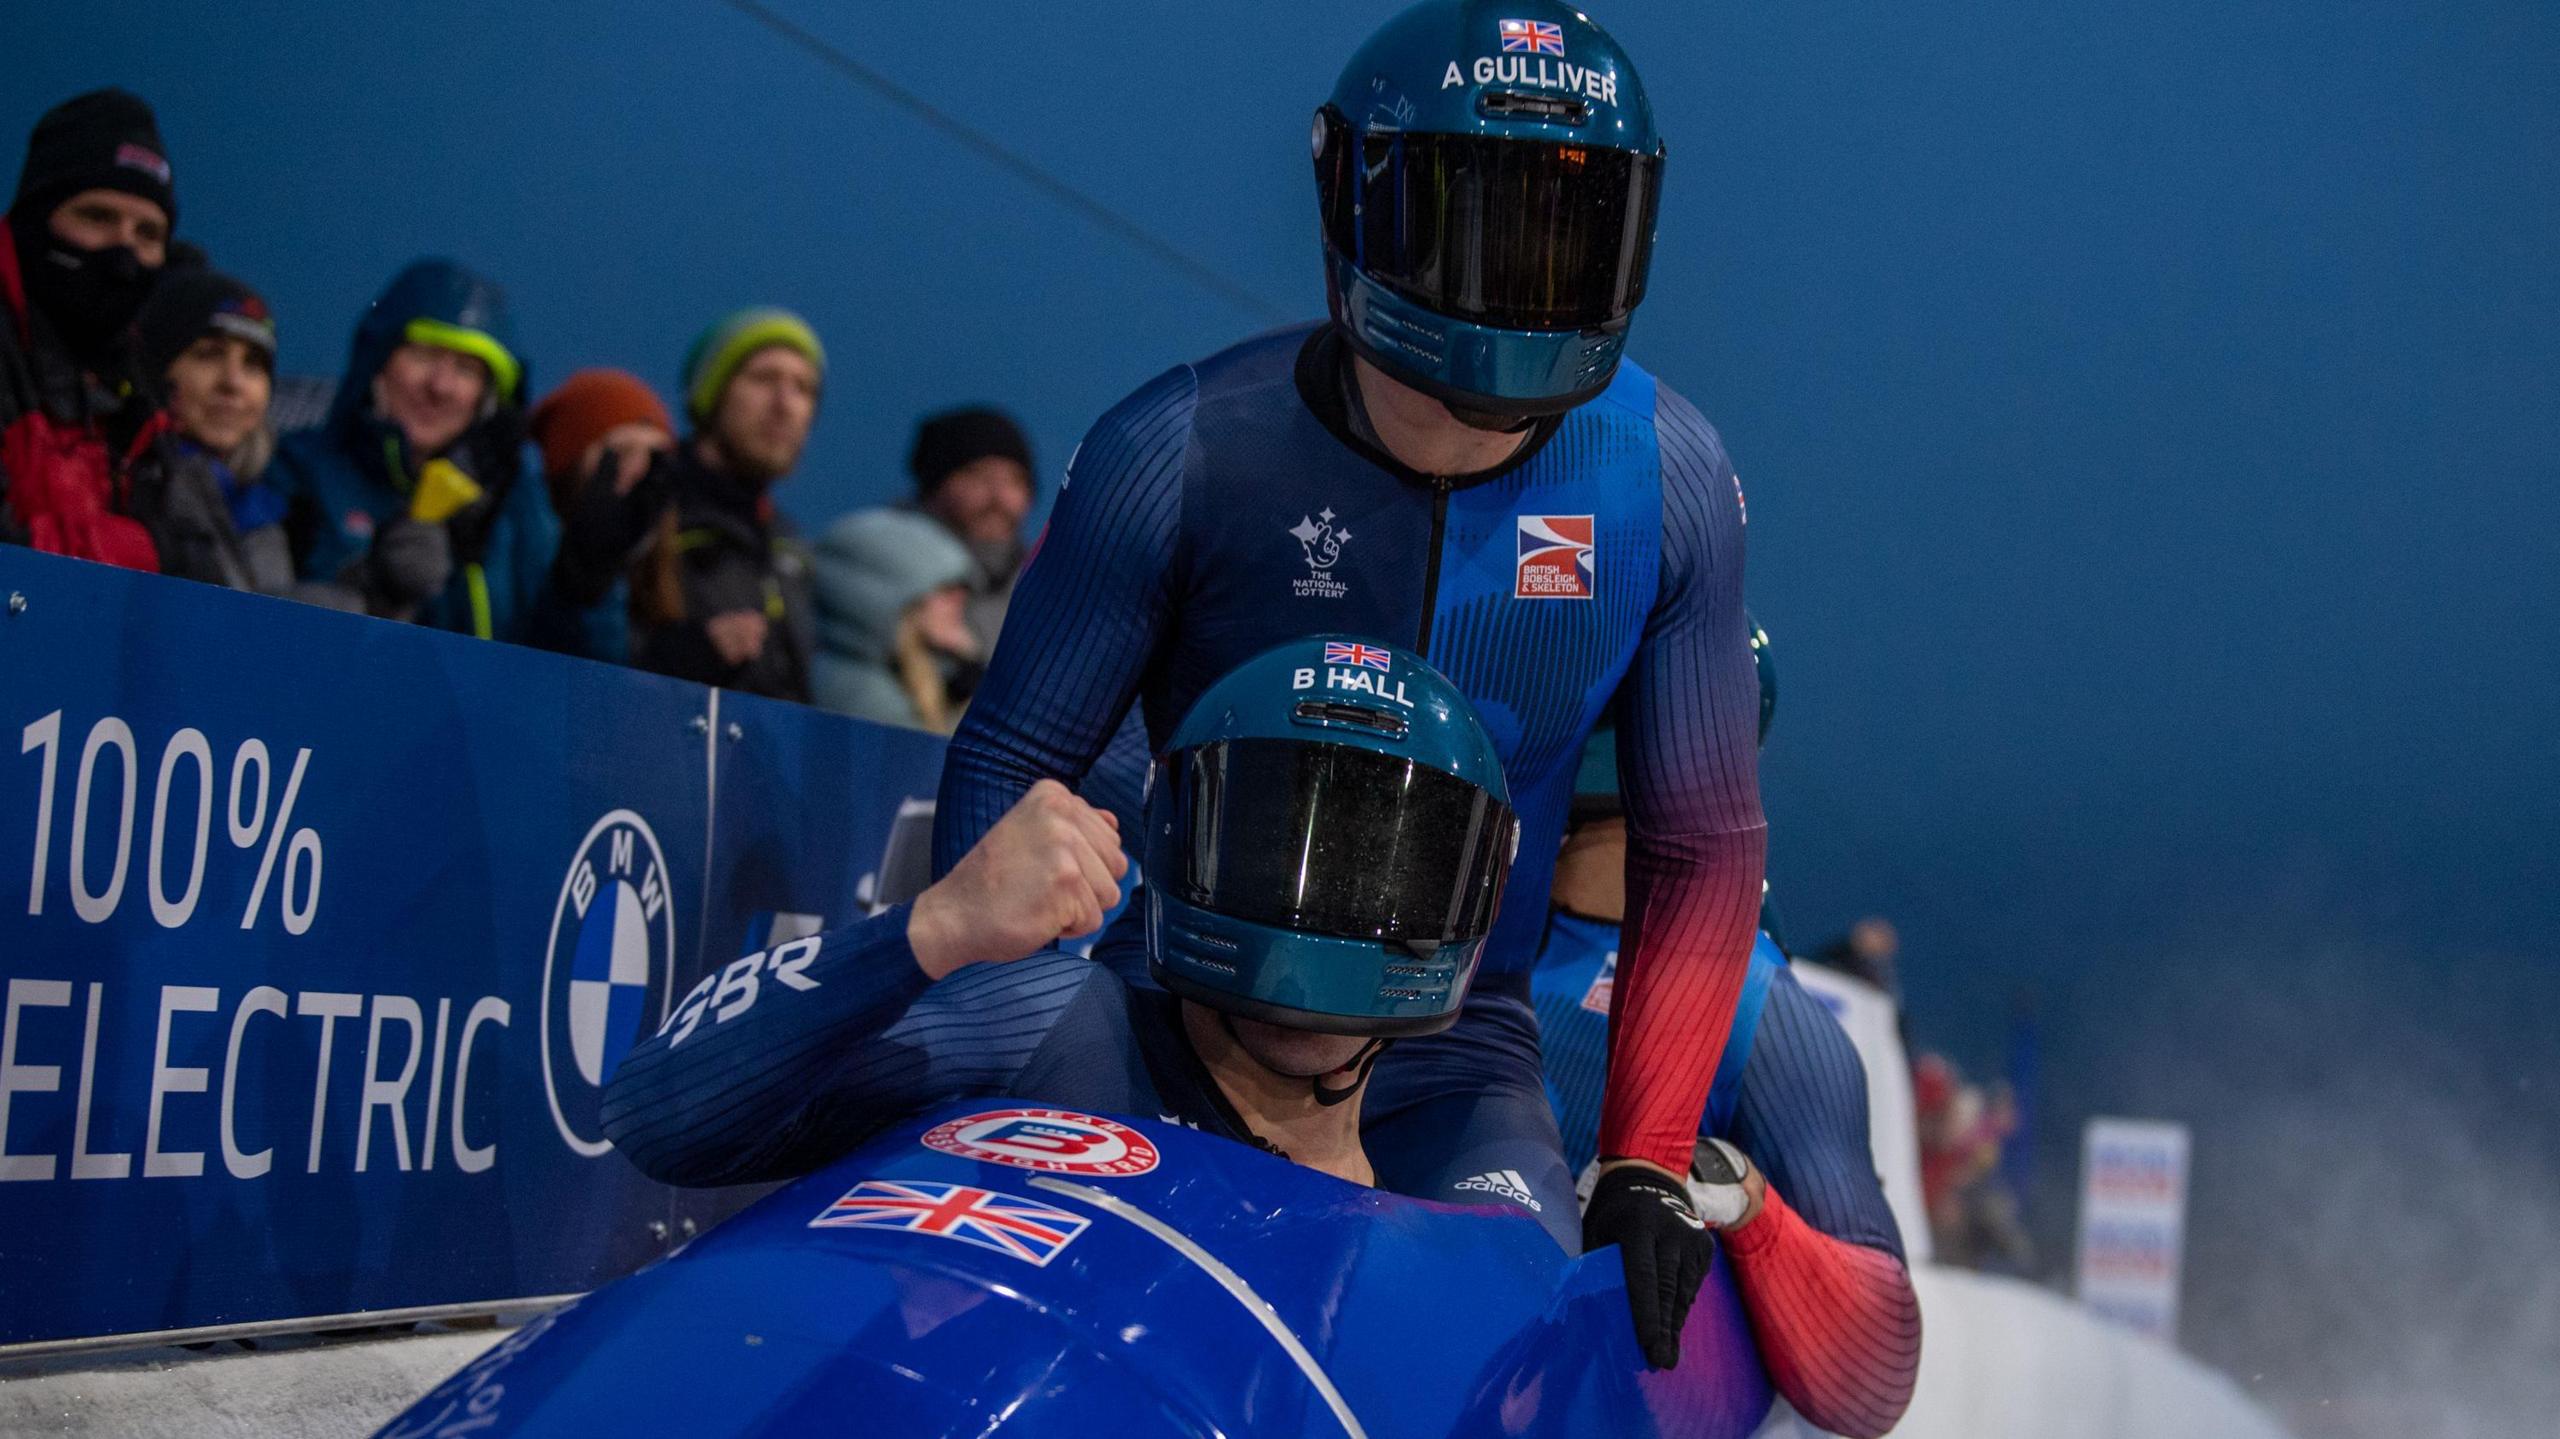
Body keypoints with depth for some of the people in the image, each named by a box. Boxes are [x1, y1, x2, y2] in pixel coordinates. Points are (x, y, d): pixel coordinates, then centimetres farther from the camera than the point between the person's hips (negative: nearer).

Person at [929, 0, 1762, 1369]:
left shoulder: (1667, 481, -6)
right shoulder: (1184, 452, -13)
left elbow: (1701, 845, 2)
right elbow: (1008, 769, -5)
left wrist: (1646, 1167, -5)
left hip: (1452, 1066, 1)